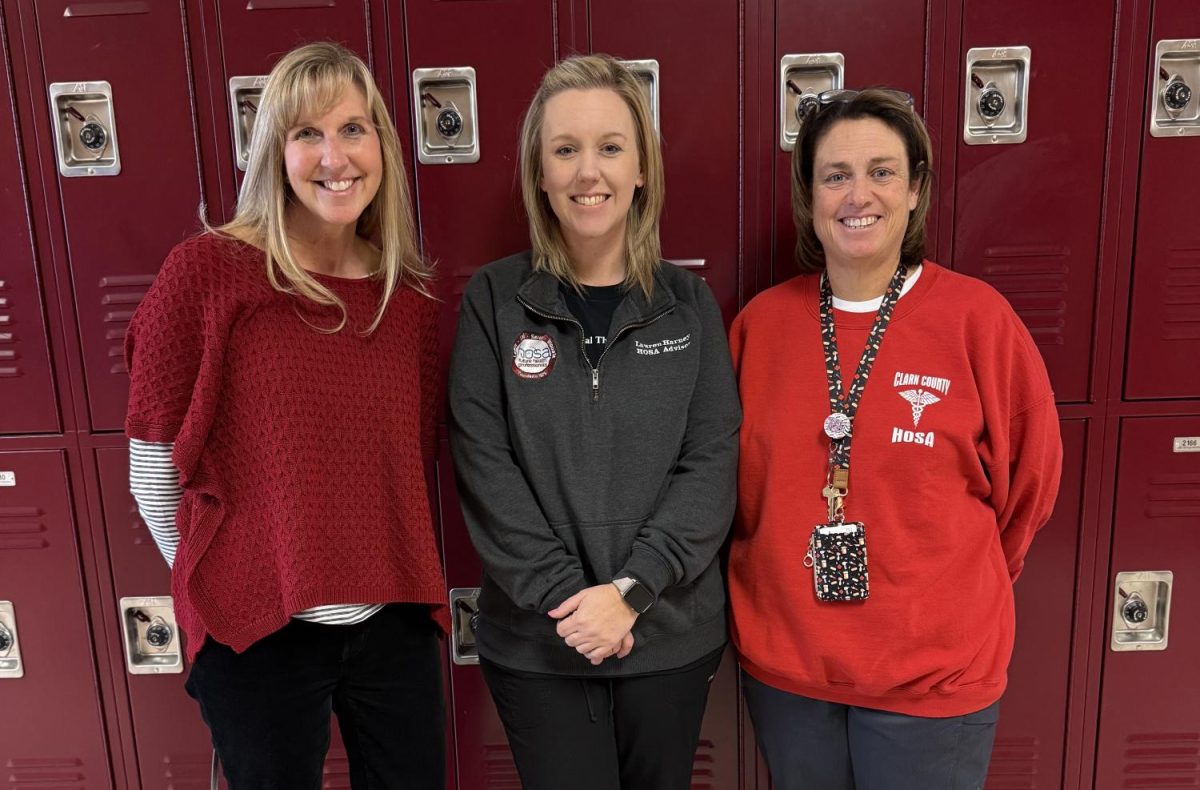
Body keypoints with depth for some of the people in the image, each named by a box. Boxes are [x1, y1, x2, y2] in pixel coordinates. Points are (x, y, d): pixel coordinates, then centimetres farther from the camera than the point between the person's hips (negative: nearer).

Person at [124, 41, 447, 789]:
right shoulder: (206, 269, -11)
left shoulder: (410, 297, 2)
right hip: (255, 628, -3)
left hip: (396, 621, 4)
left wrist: (389, 574, 12)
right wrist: (216, 580, 4)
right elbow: (154, 458, -5)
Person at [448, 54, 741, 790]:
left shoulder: (688, 302, 0)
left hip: (672, 633, 2)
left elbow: (712, 461, -5)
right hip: (537, 639, -1)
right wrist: (566, 595, -15)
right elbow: (485, 465, -8)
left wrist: (631, 589, -15)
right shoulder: (494, 300, -4)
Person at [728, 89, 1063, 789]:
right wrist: (787, 574, 10)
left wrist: (959, 586, 8)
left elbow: (1029, 474, 1)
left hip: (934, 672, -2)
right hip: (784, 661, 3)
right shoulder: (762, 322, -2)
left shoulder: (977, 317, -9)